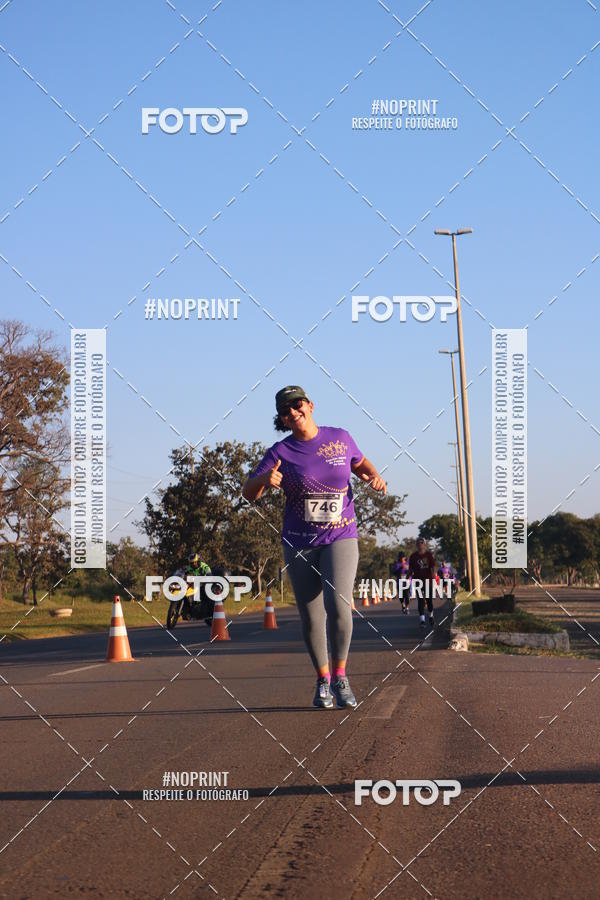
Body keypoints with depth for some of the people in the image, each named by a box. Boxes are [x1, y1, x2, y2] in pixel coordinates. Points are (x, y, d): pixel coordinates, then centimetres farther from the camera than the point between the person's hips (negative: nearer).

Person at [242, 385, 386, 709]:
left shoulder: (340, 438, 1)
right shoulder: (281, 452, -2)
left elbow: (359, 463, 21)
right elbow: (248, 493, -3)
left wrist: (373, 476, -1)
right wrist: (264, 479, -25)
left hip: (340, 539, -1)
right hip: (299, 544, 1)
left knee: (338, 604, -20)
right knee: (311, 617, 3)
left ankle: (339, 676, -3)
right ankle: (322, 681, 23)